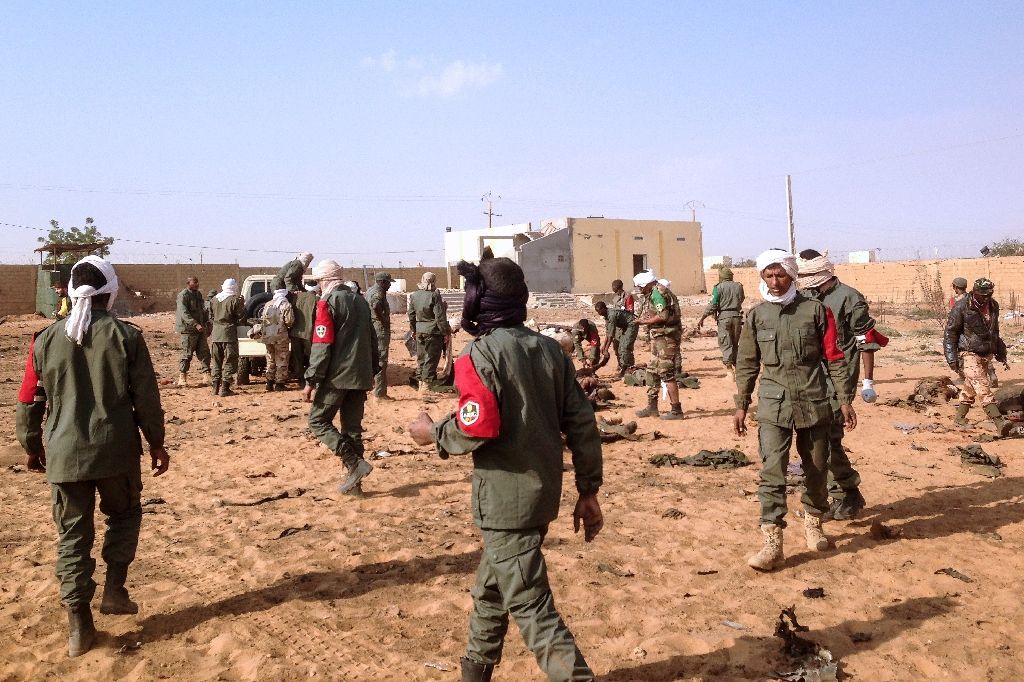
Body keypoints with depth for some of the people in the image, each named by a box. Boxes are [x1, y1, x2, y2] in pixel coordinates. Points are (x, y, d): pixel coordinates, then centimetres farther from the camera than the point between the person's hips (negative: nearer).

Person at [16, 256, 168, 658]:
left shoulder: (46, 340, 0)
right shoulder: (126, 336, -7)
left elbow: (29, 401, 6)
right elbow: (146, 397, -6)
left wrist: (32, 445, 21)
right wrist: (156, 443, 5)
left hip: (64, 455, 2)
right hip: (116, 451, -2)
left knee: (72, 535, 11)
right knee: (124, 515, 24)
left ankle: (79, 625, 13)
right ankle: (114, 590, 19)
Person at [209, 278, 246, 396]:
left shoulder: (213, 300, 7)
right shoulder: (235, 300, -11)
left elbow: (211, 317, 15)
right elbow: (241, 319, -9)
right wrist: (242, 305, 2)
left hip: (216, 334, 5)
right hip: (229, 334, -5)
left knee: (216, 361, 14)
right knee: (229, 361, 0)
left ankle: (215, 387, 17)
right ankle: (225, 388, -3)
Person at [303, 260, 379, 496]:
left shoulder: (328, 302, -8)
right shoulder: (360, 301, 15)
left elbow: (322, 346, -15)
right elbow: (371, 340, 19)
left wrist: (311, 381, -14)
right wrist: (372, 371, 25)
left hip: (337, 376, -7)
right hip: (361, 377, 7)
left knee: (318, 421, 3)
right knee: (352, 428, 12)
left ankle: (356, 463, -10)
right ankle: (354, 483, 12)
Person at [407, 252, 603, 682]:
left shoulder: (480, 353, -13)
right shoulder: (549, 349, 6)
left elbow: (479, 428, -22)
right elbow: (582, 424, 5)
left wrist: (433, 435, -2)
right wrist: (588, 490, 11)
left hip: (505, 499, -8)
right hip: (543, 495, 8)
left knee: (530, 606, -1)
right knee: (491, 590, 24)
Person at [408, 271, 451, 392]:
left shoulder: (414, 295, 4)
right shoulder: (434, 295, -16)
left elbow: (411, 314, 12)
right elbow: (440, 317, -16)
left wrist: (413, 329, 23)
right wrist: (445, 332, -9)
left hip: (419, 331, 6)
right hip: (433, 332, -6)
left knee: (421, 358, 16)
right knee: (431, 359, 1)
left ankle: (420, 382, 24)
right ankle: (426, 384, 2)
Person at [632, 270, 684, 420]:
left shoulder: (657, 293, -15)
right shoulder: (653, 294, 17)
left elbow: (663, 316, -24)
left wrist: (644, 321, -13)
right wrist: (646, 319, 7)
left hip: (666, 337, -11)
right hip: (660, 337, 11)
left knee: (666, 373, -8)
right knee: (652, 371, 15)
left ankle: (676, 410, -4)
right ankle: (652, 407, 23)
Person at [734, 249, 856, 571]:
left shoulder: (816, 310, 0)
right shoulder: (756, 316, 4)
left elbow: (834, 358, 2)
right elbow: (747, 364, 8)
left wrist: (845, 399, 0)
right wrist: (741, 405, 6)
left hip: (813, 403, 0)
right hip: (774, 405, 0)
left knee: (816, 469, 14)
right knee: (771, 474, -9)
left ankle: (813, 523, 36)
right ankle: (772, 545, -8)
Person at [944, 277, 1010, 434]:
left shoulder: (993, 306, 7)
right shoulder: (962, 307, -13)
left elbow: (995, 332, 21)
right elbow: (950, 333, -9)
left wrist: (1001, 355, 22)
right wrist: (952, 359, -14)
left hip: (987, 355, 7)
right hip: (969, 354, -7)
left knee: (971, 388, 13)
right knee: (983, 388, -15)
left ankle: (960, 417, 24)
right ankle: (998, 422, -21)